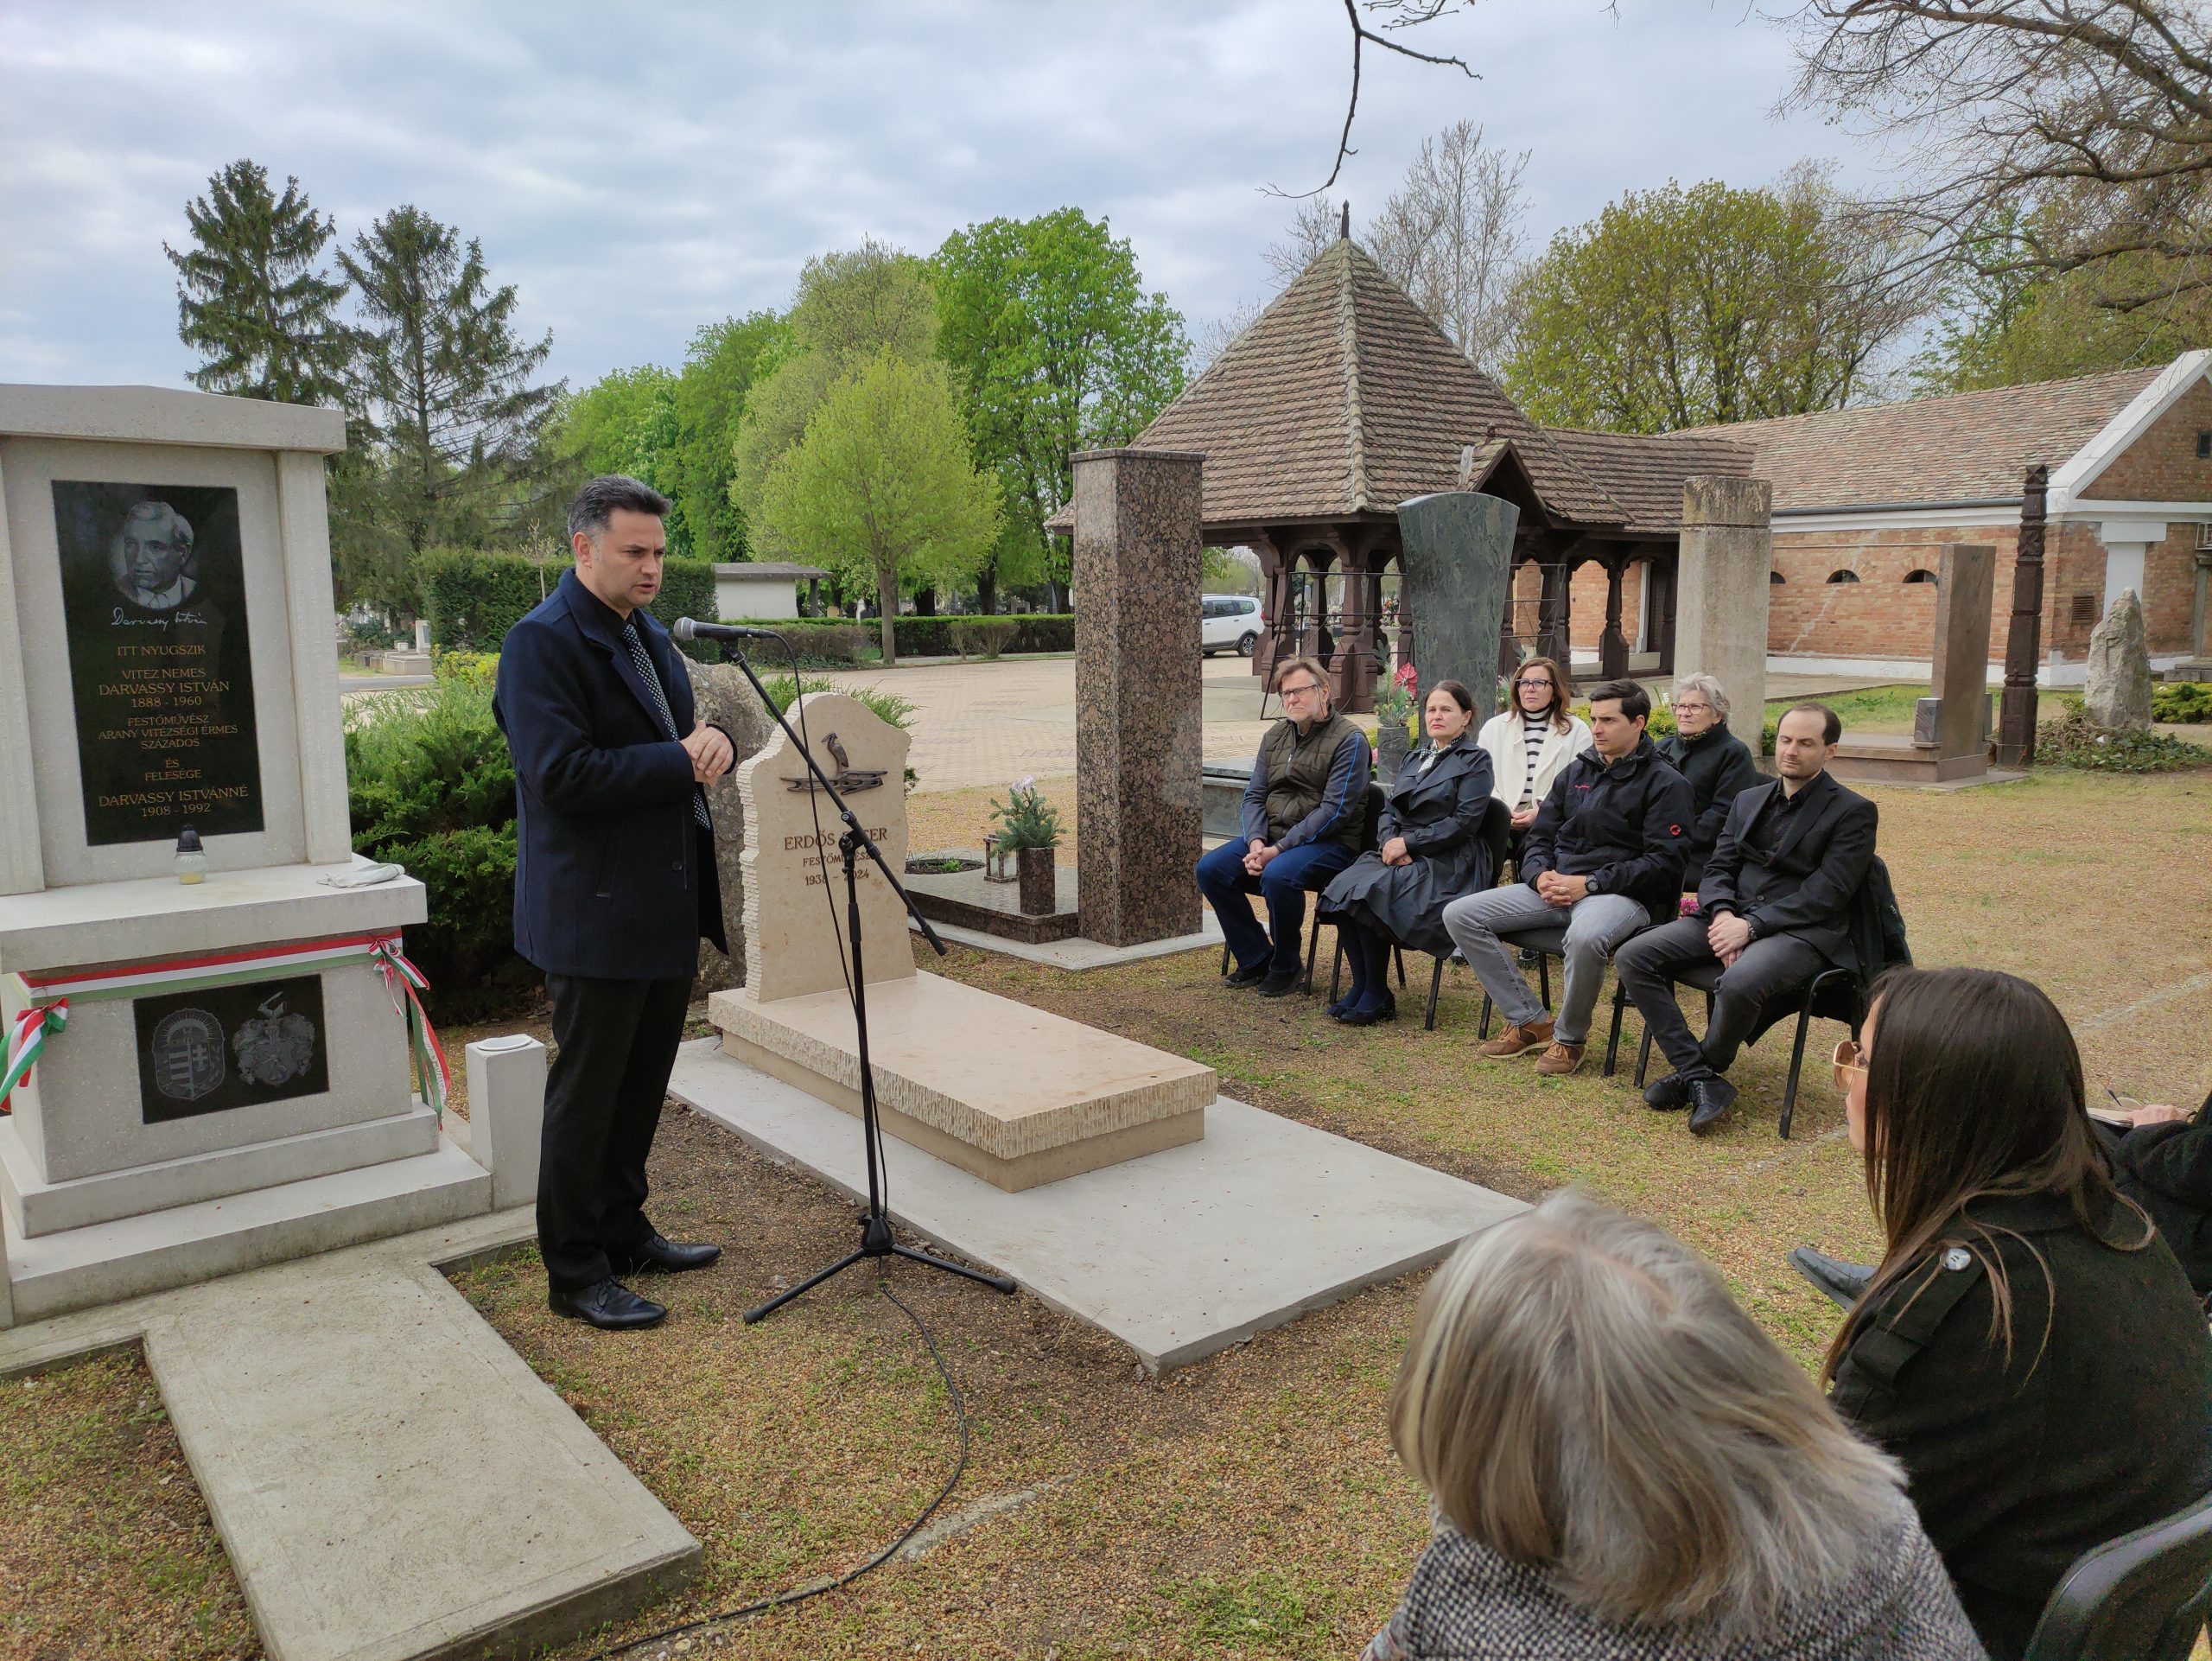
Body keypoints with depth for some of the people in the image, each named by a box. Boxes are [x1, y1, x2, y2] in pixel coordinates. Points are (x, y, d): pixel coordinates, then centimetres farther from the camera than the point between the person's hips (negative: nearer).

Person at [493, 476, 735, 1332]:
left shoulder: (649, 635, 13)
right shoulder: (542, 642, -15)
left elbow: (677, 736, 19)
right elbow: (561, 774, -25)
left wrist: (714, 740, -4)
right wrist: (680, 763, -20)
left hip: (668, 908, 9)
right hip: (595, 915, -9)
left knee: (643, 1086, 19)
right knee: (586, 1094, 3)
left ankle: (623, 1231, 35)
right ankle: (575, 1273, 17)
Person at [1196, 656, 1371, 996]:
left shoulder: (1349, 740, -9)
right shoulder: (1275, 736, 13)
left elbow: (1334, 810, -16)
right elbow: (1254, 795, 11)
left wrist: (1279, 849, -20)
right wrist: (1256, 842, -10)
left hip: (1330, 844, -7)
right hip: (1270, 838, 7)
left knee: (1278, 875, -35)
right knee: (1210, 869, -13)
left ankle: (1285, 966, -11)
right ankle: (1255, 959, -1)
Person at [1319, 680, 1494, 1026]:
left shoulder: (1475, 760, 1)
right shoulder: (1415, 758, 22)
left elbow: (1463, 823, -10)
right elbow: (1389, 810, 16)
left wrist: (1408, 843, -13)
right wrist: (1390, 842, -7)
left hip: (1447, 863, -6)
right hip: (1400, 854, 6)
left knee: (1369, 893, -29)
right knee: (1341, 888, -23)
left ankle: (1377, 997, -17)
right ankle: (1360, 986, -15)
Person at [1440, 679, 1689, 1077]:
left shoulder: (1665, 783, -1)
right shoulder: (1577, 771, 18)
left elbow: (1663, 862, -10)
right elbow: (1539, 837, 20)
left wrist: (1589, 884, -17)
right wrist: (1541, 874, -4)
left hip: (1622, 895, -6)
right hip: (1555, 886, 7)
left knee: (1585, 936, -43)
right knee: (1460, 914, -10)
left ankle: (1569, 1038, -14)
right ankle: (1529, 1022, -4)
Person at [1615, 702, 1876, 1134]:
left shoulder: (1853, 811, -1)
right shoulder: (1749, 800, 19)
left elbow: (1825, 894, -11)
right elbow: (1717, 869, 13)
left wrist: (1751, 925, -19)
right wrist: (1723, 912, -10)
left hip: (1803, 931, -6)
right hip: (1732, 917, 6)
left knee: (1738, 983, -38)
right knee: (1633, 958, -16)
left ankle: (1704, 1069, -6)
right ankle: (1702, 1082, -17)